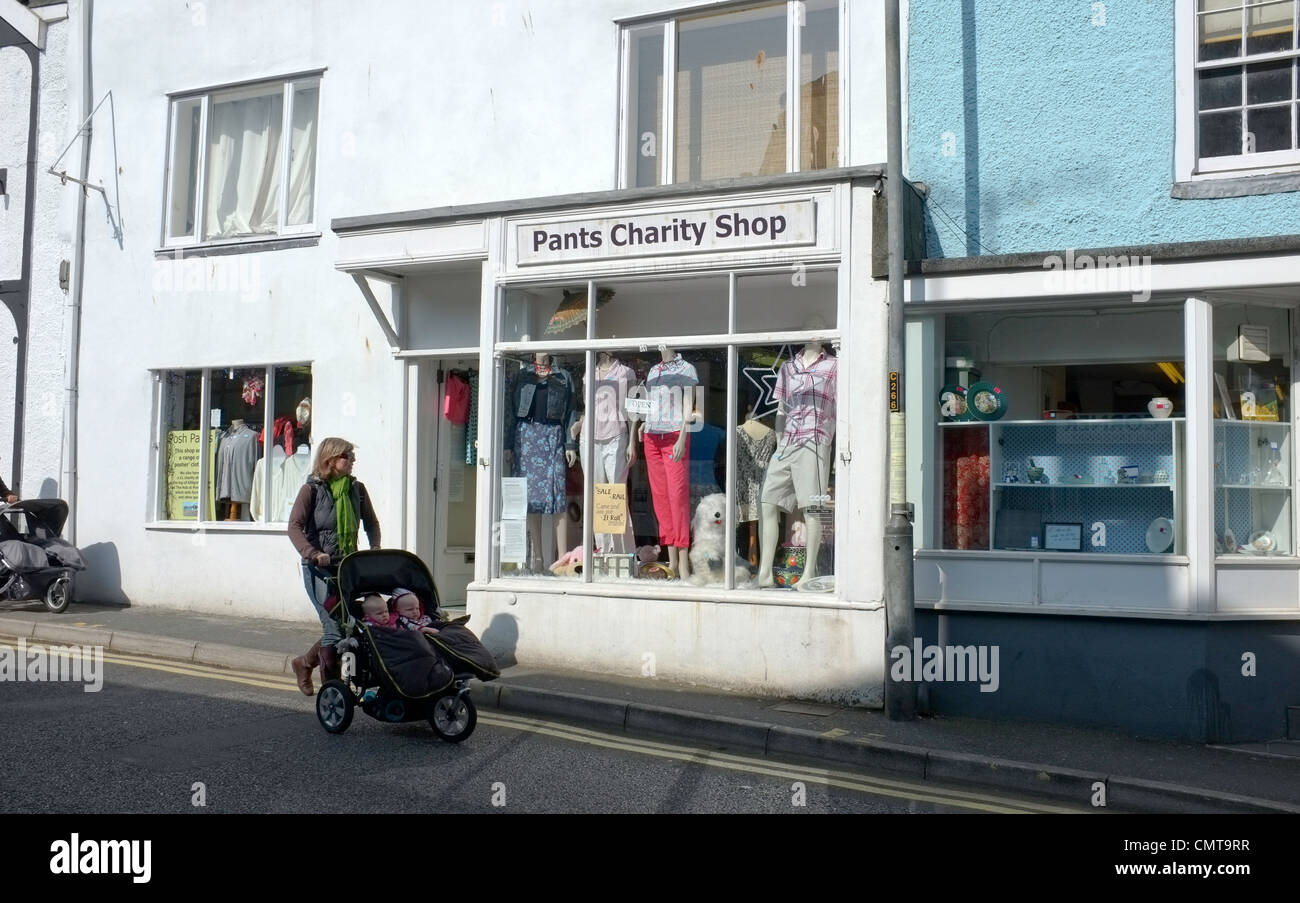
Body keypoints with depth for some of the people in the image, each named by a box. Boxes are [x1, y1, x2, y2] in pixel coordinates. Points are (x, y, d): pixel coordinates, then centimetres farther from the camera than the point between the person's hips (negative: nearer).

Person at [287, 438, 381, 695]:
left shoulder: (356, 488, 9)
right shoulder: (312, 489, -5)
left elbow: (371, 523, 17)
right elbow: (294, 526, -11)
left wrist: (375, 549, 0)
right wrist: (313, 554, -25)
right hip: (319, 568, -5)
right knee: (334, 627, -10)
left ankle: (304, 663, 32)